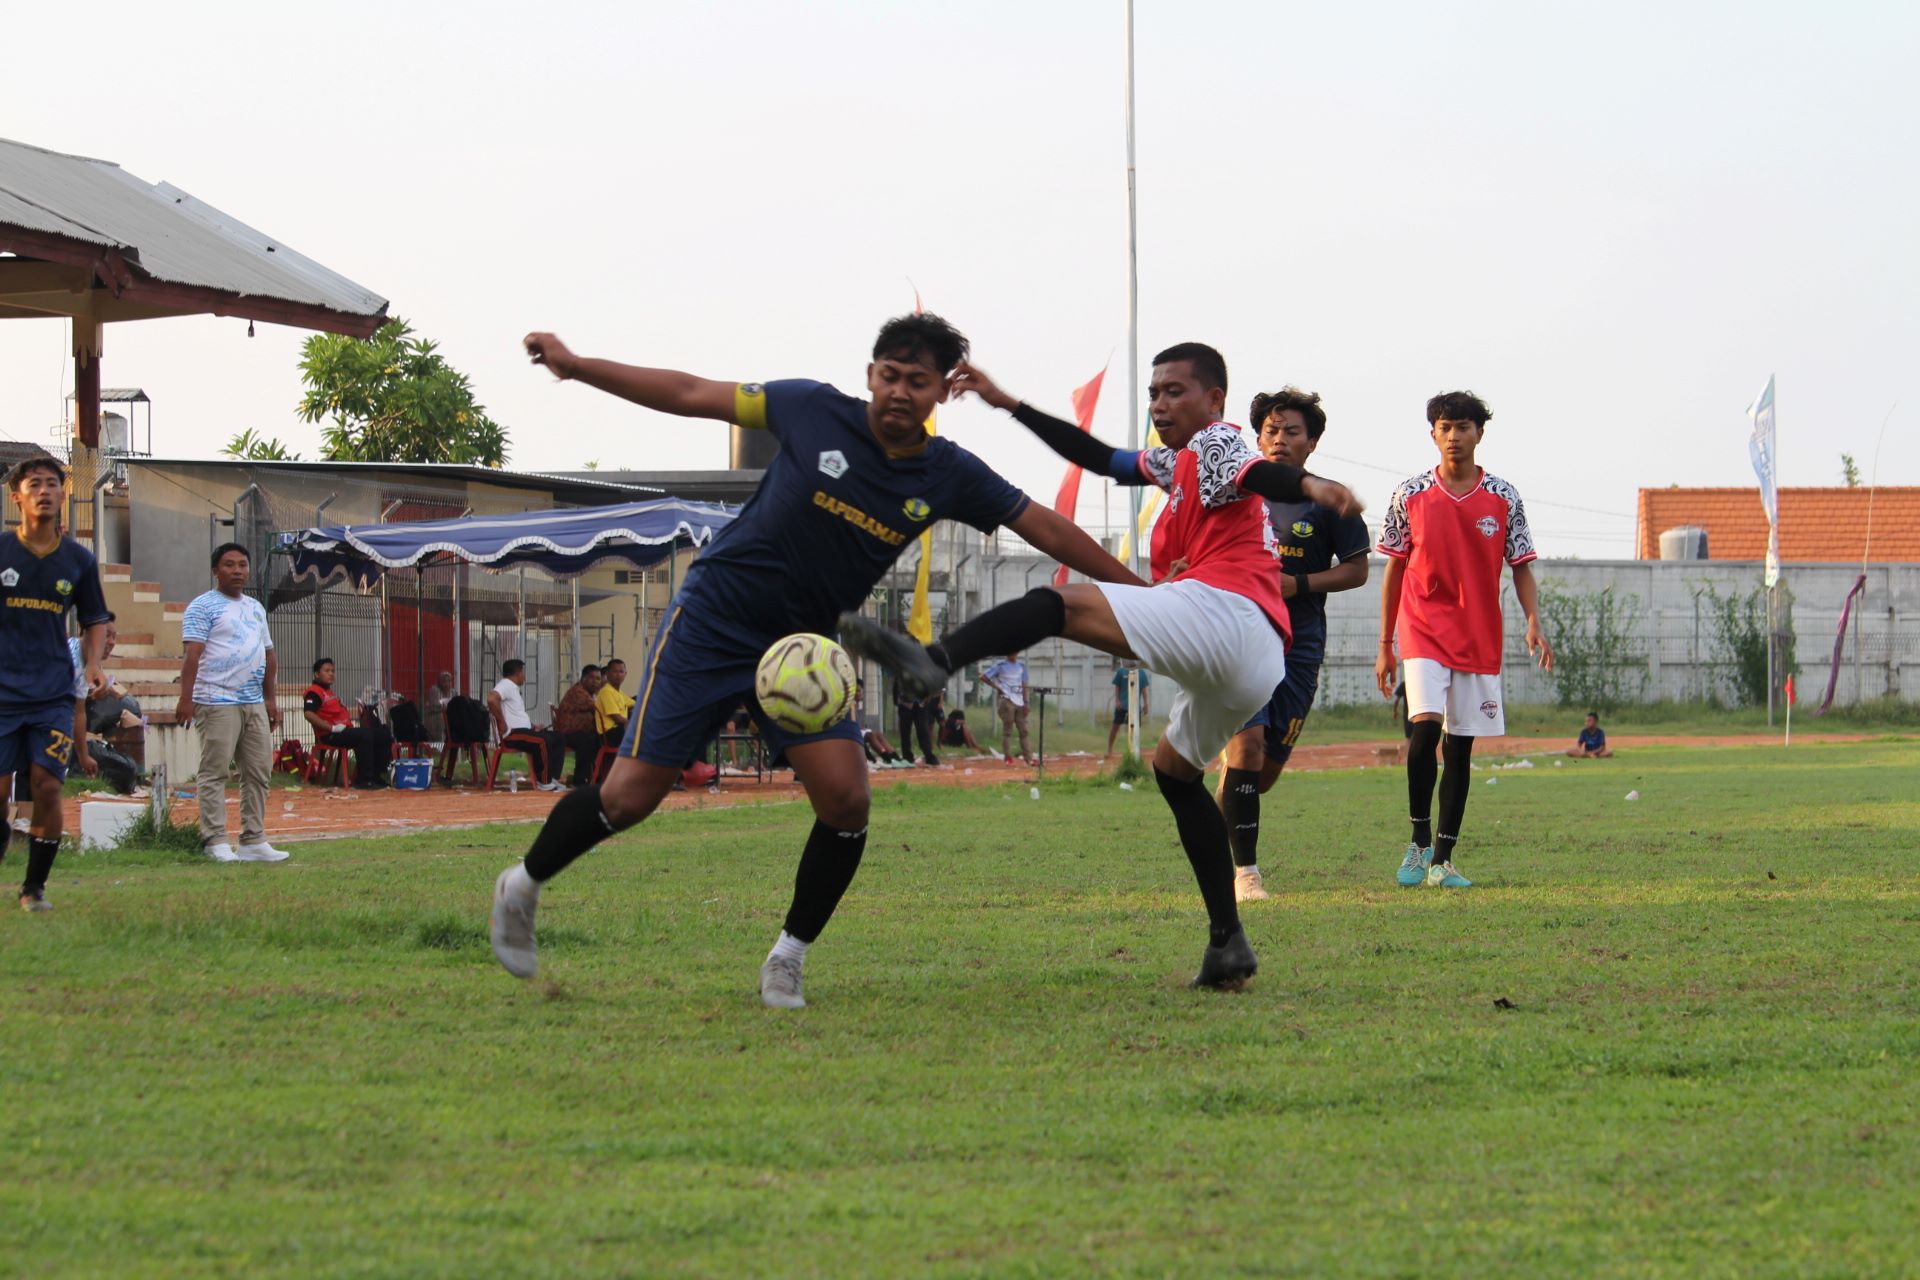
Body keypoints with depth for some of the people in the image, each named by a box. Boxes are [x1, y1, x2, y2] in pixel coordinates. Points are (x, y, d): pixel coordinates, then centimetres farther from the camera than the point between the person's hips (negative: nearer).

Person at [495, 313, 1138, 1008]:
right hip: (711, 624, -3)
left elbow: (1047, 529, 2)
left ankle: (788, 961, 4)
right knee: (629, 797, -8)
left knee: (846, 799, -15)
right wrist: (575, 366, -7)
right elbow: (691, 395, -7)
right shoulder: (814, 410, -13)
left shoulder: (949, 476, -5)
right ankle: (523, 885, 20)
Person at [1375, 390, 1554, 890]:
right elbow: (1394, 570, 7)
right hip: (1424, 629, -2)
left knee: (1460, 746, 4)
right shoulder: (1411, 496, 1)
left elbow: (1521, 567, 7)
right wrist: (1385, 646, 7)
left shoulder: (1503, 498, 3)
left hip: (1480, 639, 2)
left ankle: (1443, 859, 11)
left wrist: (1533, 622, -11)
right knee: (1425, 728, -20)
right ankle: (1419, 842, -5)